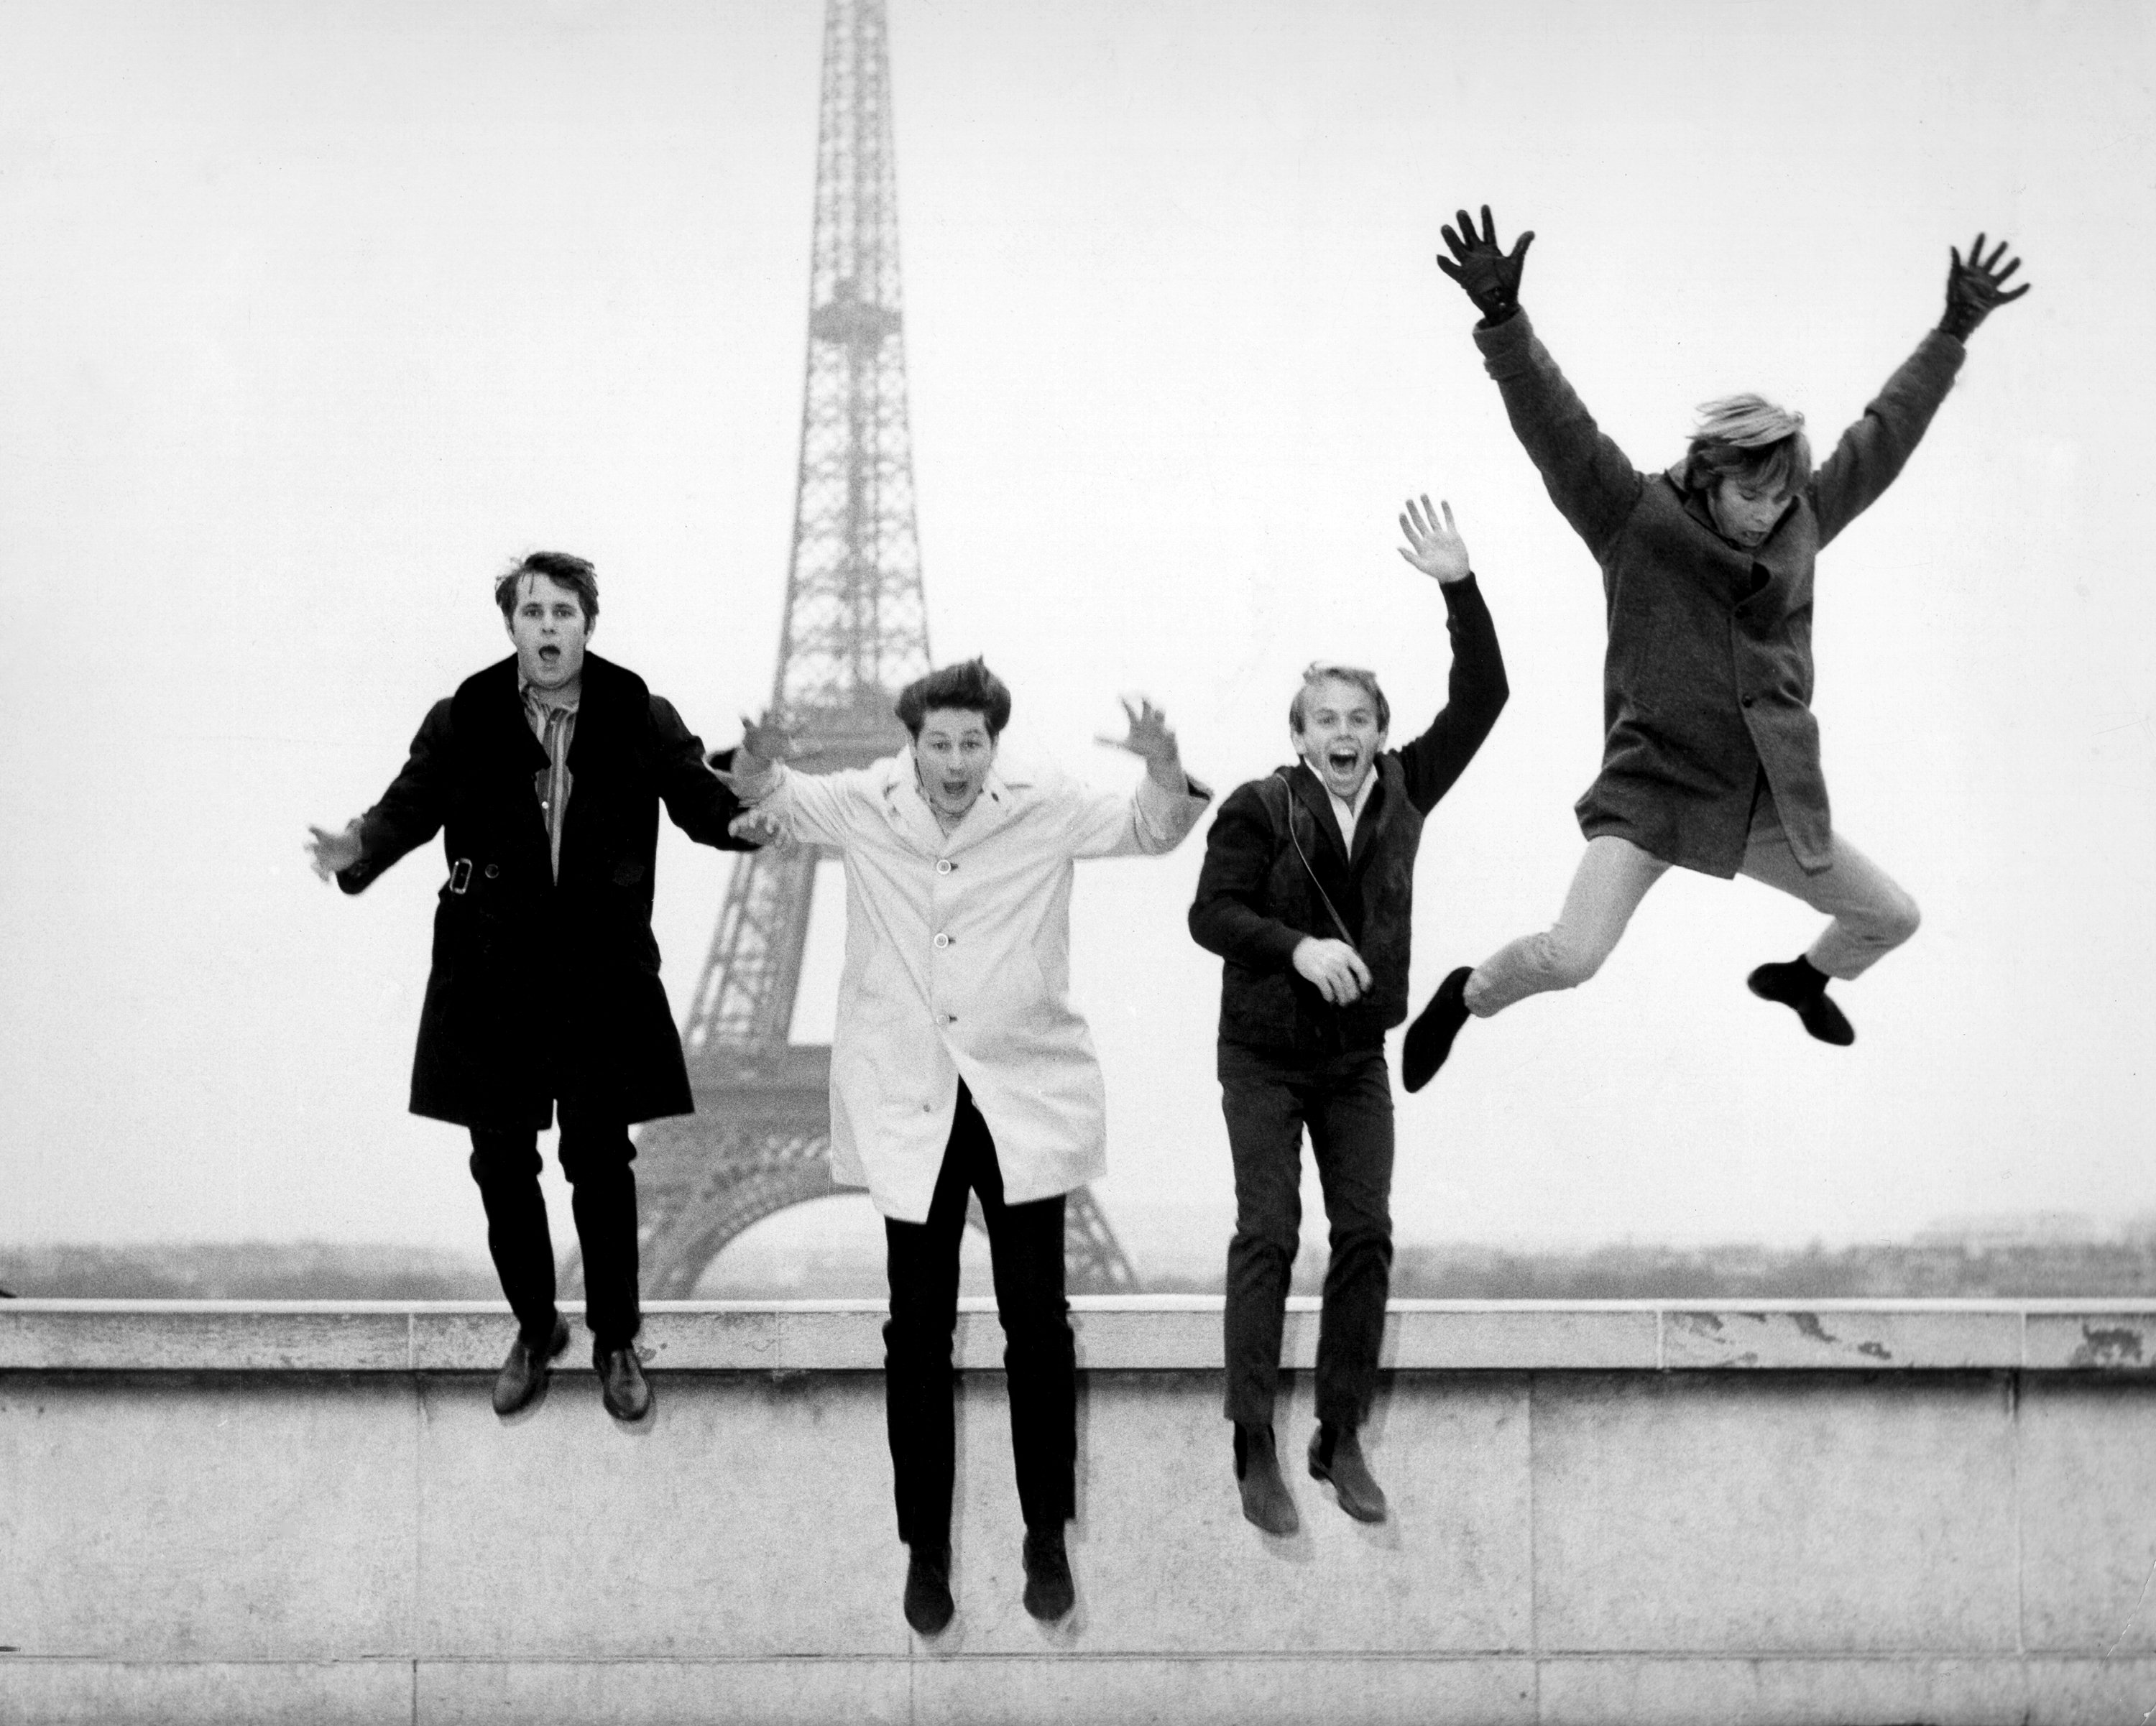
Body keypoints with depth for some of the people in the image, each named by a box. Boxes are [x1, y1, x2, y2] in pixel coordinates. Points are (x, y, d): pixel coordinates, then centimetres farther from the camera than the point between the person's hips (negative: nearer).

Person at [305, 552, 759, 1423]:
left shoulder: (639, 719, -3)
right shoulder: (463, 721, -2)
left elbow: (701, 801, -2)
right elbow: (410, 804, -2)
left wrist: (751, 812, -24)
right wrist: (361, 848, -23)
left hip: (603, 976, -1)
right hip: (492, 981, 1)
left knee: (600, 1164, 3)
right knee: (502, 1164, 8)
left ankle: (616, 1342, 21)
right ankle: (534, 1328, 30)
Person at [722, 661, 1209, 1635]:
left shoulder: (1044, 807, -5)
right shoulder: (863, 807, -3)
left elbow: (1147, 830, -2)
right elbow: (774, 808, 11)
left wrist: (1165, 775, -25)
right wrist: (759, 774, -14)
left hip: (1025, 1099, 0)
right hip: (908, 1105, 0)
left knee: (1037, 1322, 5)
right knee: (918, 1330, 6)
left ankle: (1047, 1539, 18)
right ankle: (925, 1548, 17)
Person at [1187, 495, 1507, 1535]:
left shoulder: (1400, 793, 0)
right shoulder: (1259, 808, -11)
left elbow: (1481, 699, -4)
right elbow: (1211, 913, -10)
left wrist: (1461, 588, -13)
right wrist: (1298, 947, -25)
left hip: (1356, 1058, 4)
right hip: (1263, 1057, -4)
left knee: (1366, 1235, 1)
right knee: (1268, 1234, -7)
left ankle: (1342, 1440, 10)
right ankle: (1254, 1450, -4)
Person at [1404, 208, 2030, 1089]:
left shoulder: (1802, 525, 3)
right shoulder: (1635, 521, -10)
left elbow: (1883, 434, 13)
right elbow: (1557, 427, -21)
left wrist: (1953, 334, 15)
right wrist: (1502, 321, -33)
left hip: (1770, 806, 6)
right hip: (1653, 794, -6)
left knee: (1892, 918, 17)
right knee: (1571, 956, -23)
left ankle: (1803, 976, 50)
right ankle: (1469, 993, 9)